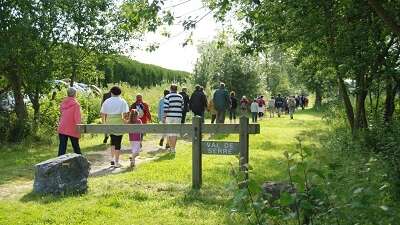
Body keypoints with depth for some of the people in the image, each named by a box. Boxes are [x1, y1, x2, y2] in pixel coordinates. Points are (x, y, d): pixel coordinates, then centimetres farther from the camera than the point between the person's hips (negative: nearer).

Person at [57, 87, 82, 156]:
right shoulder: (76, 104, -10)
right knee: (76, 147, 10)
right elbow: (77, 118, -12)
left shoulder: (63, 103, 5)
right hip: (72, 129, -4)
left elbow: (61, 115, 13)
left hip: (62, 129, 4)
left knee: (62, 147, 3)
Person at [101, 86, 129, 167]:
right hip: (119, 124, -3)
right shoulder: (122, 101, -1)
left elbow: (103, 114, 5)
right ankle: (116, 162, 7)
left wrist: (104, 123, 14)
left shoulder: (106, 101, 6)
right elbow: (125, 114, -10)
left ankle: (112, 159, 17)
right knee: (118, 142, 4)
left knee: (113, 141, 21)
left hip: (109, 124, 3)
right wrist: (124, 121, 4)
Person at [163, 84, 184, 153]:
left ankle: (171, 148, 9)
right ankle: (173, 148, 8)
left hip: (169, 116, -3)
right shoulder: (180, 97, 6)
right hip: (178, 116, 3)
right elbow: (182, 107, 10)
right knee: (175, 132, 8)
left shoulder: (168, 97, -5)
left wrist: (164, 117, -3)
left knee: (169, 133, 8)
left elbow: (165, 108, -9)